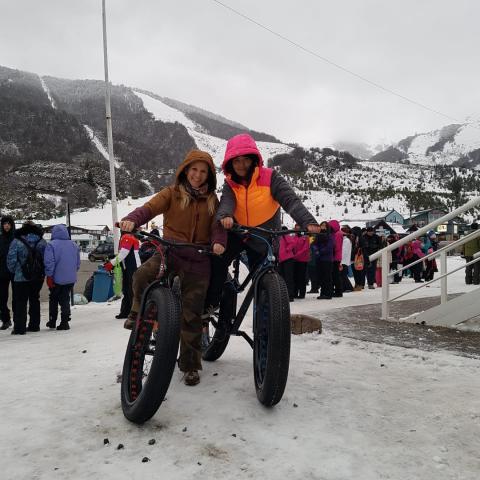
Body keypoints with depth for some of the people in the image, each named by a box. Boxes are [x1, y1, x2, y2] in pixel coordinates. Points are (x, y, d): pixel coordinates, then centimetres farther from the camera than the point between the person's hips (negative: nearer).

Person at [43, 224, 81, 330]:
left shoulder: (51, 245, -13)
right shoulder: (74, 245, 4)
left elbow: (49, 262, -16)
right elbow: (78, 263, 11)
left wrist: (49, 276, -10)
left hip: (57, 278, -3)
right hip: (70, 279, 3)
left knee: (53, 300, 16)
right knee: (65, 300, 10)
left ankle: (52, 321, 24)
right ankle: (65, 322, 4)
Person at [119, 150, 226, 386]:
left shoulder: (211, 200, 12)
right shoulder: (172, 193, 4)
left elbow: (217, 225, 2)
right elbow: (150, 207, -11)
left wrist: (218, 242, -21)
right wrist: (132, 220, -33)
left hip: (198, 261, 1)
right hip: (170, 252, -1)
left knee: (191, 314, 2)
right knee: (142, 275, -32)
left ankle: (190, 365, 17)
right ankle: (140, 310, 1)